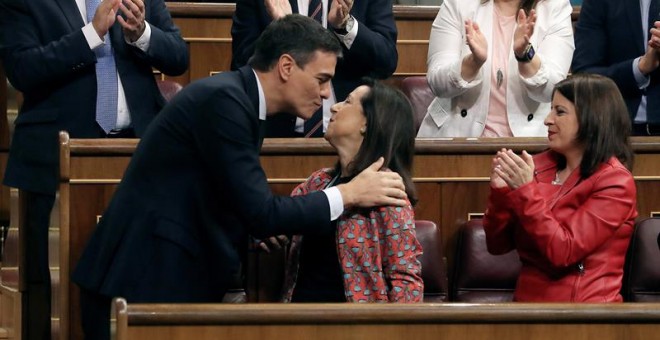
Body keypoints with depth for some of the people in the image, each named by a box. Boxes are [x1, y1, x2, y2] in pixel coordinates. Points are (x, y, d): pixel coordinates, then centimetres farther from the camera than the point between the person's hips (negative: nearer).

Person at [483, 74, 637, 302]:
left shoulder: (615, 182, -6)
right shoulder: (541, 165, 9)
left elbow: (562, 252, -14)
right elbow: (497, 245, 11)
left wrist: (525, 191, -17)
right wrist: (500, 192, -5)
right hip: (527, 303, 5)